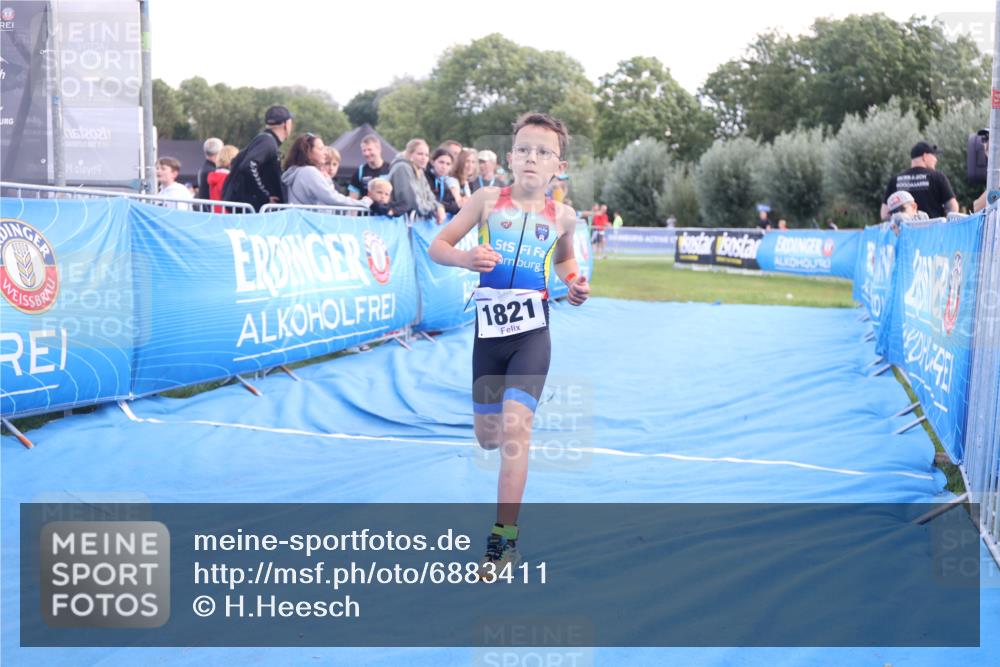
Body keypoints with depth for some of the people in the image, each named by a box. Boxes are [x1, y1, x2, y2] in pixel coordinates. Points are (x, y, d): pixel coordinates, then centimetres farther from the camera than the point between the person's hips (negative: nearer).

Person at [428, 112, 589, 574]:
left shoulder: (562, 216, 3)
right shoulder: (488, 200, 0)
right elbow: (437, 247, 2)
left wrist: (574, 281, 3)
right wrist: (464, 257, -19)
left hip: (532, 332, -1)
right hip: (489, 330, 1)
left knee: (515, 426, -17)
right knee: (487, 437, 12)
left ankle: (505, 536, -9)